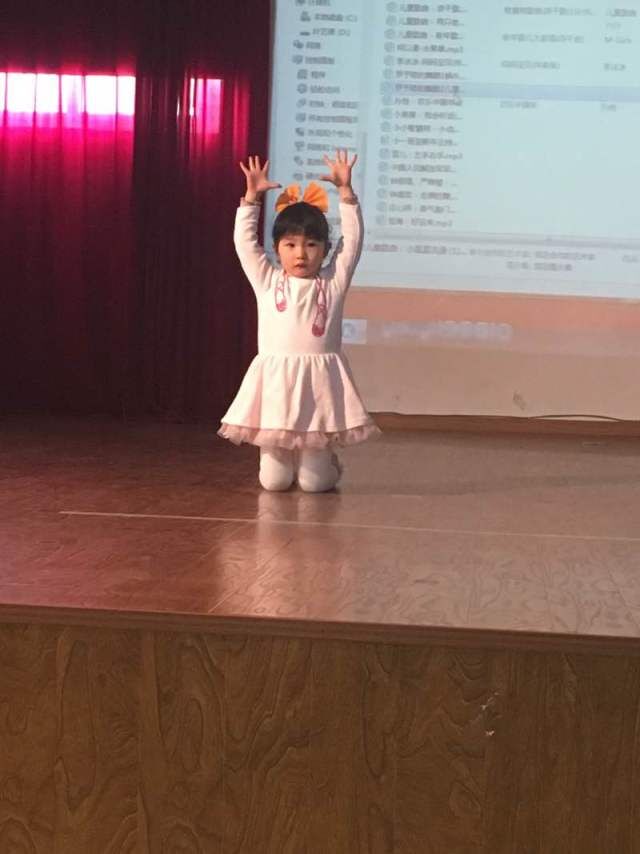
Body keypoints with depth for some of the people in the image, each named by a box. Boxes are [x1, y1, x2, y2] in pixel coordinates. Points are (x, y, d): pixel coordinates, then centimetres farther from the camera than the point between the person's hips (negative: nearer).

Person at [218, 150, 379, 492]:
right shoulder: (267, 281, 10)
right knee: (274, 481, 1)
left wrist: (345, 190, -3)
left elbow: (352, 240, 3)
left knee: (314, 482, 0)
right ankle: (281, 461, 36)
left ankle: (322, 462, 35)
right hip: (275, 380, 1)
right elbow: (244, 241, 7)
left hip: (319, 381, -1)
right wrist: (252, 196, 1)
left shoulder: (333, 282, 8)